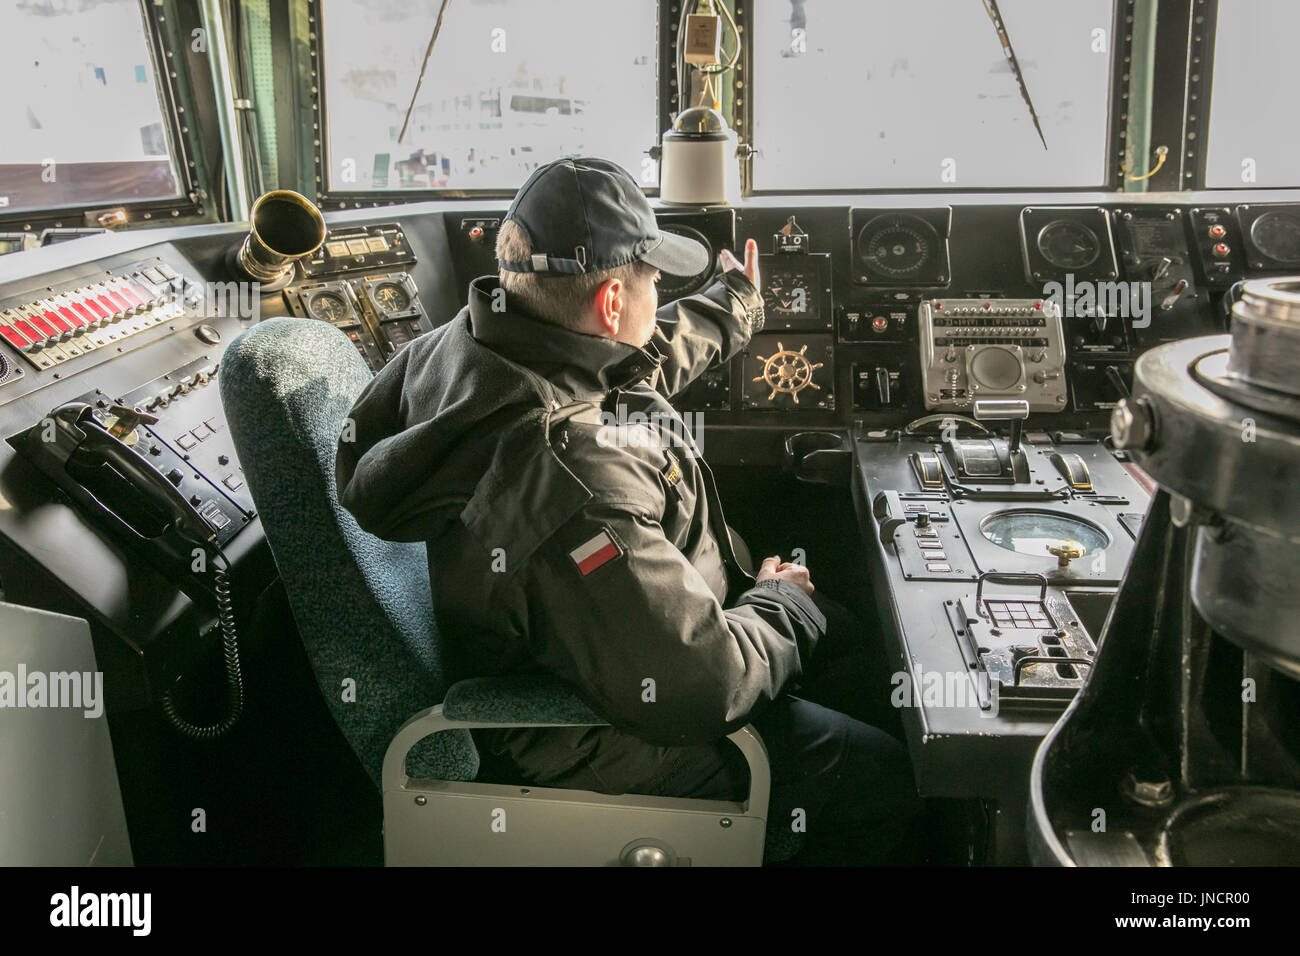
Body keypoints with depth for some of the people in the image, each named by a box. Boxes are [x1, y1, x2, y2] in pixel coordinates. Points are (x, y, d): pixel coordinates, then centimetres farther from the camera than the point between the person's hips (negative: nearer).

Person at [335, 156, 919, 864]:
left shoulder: (464, 346, -9)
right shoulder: (571, 473, -40)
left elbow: (644, 356, 13)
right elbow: (696, 689, -35)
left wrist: (733, 307, 29)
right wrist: (783, 605, -14)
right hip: (584, 747, -9)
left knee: (837, 629, 20)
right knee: (880, 777, -3)